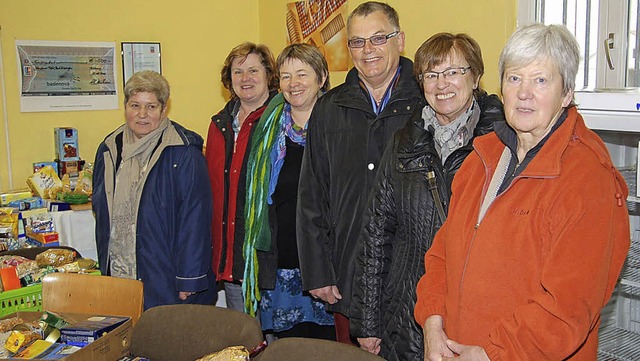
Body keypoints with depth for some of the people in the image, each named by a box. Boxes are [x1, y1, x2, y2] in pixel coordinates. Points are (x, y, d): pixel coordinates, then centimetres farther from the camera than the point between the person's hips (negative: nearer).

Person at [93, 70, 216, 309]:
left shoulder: (184, 153, -11)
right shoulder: (109, 150, 9)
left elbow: (195, 217, -13)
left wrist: (188, 278, -15)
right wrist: (105, 267, 15)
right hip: (118, 276, 5)